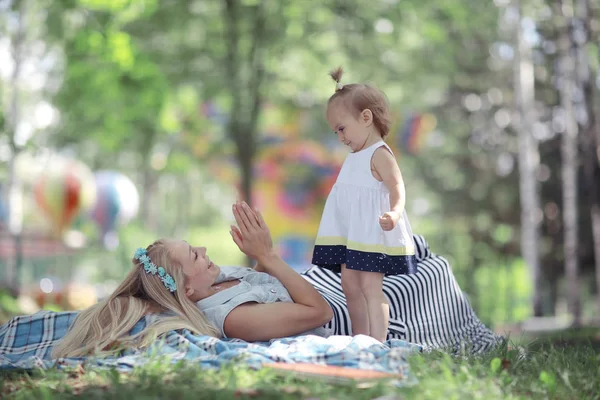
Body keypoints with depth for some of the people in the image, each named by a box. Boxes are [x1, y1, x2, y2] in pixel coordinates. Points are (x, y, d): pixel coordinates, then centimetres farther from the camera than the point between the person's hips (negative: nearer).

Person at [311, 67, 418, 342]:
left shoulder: (379, 154, -11)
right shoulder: (355, 156, 17)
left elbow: (397, 190, -20)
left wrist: (393, 214, -39)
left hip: (374, 234, -9)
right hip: (350, 234, 9)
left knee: (371, 287, -12)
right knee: (350, 286, 8)